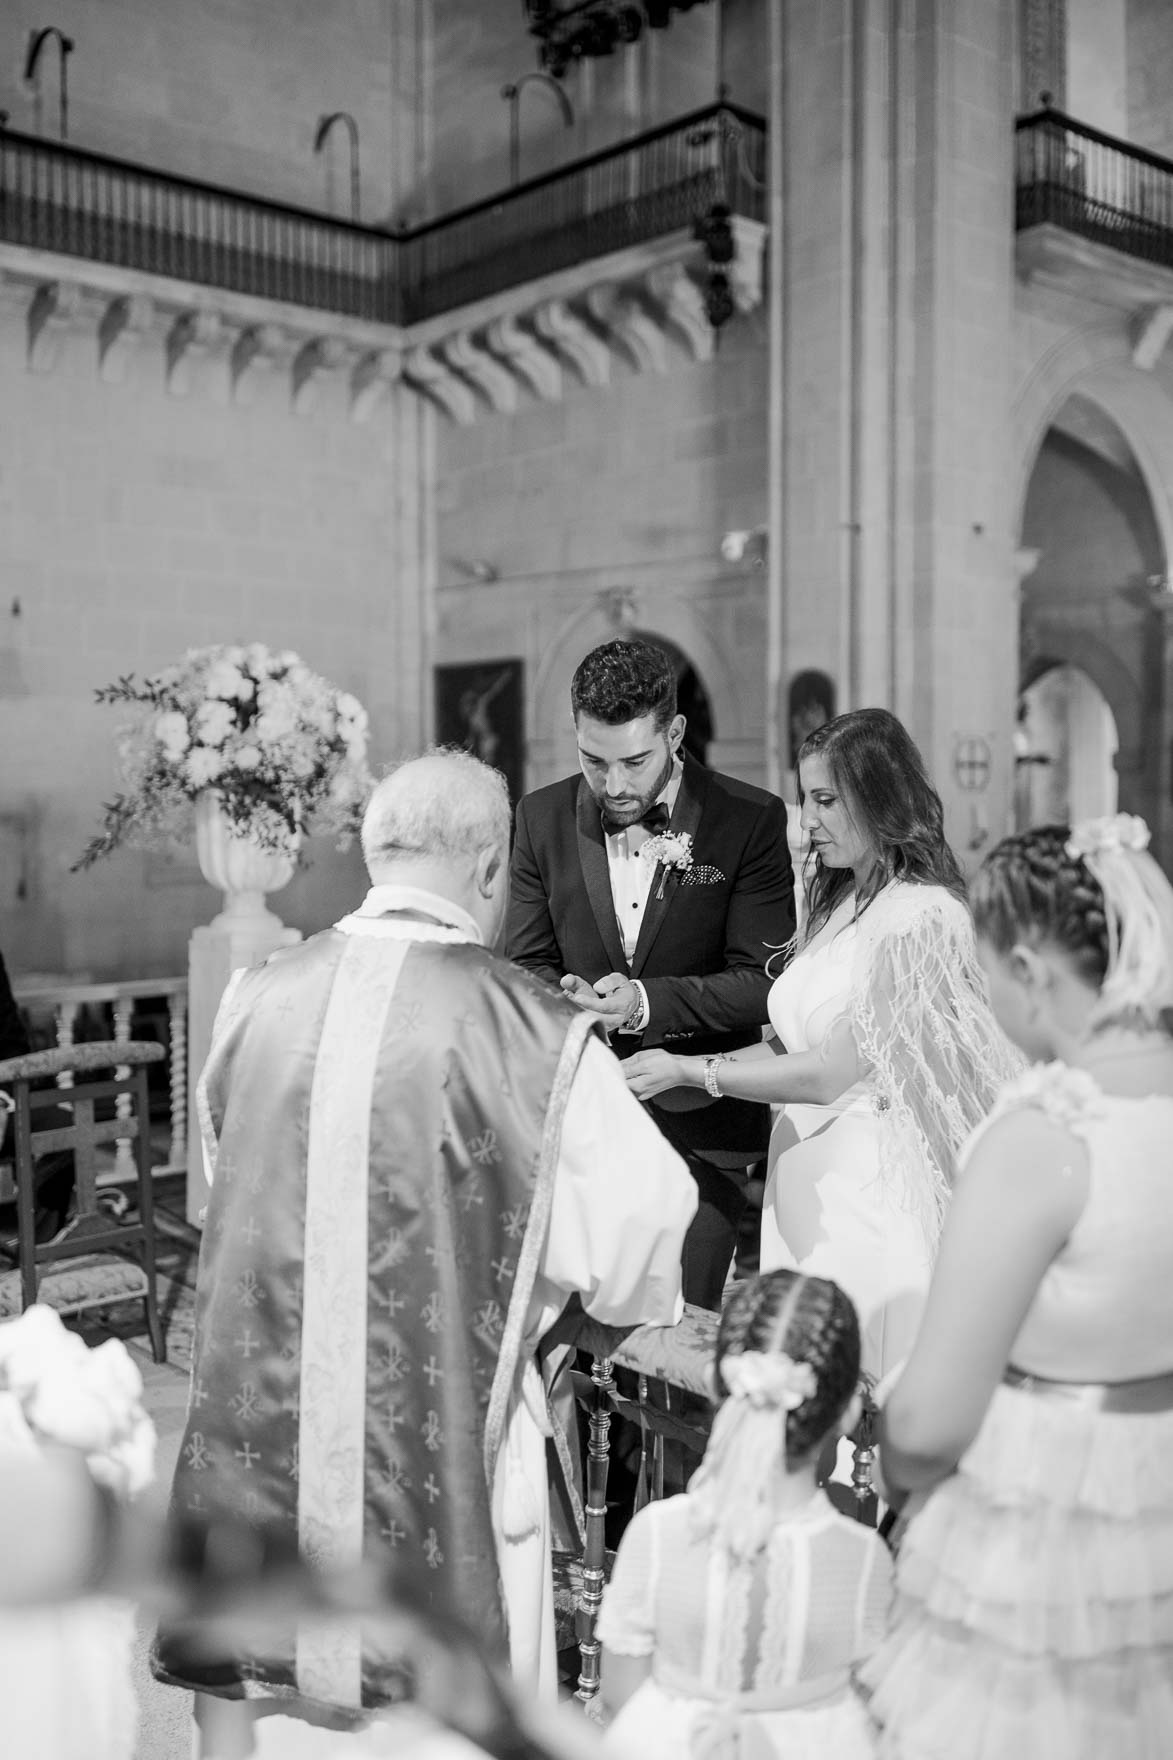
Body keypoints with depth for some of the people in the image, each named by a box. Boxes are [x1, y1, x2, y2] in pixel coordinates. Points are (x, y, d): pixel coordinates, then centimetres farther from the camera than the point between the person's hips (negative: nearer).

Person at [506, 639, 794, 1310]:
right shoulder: (545, 817, 2)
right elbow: (528, 964, 6)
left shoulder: (751, 820, -7)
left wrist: (646, 1002, -24)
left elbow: (762, 982, -10)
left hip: (699, 1126, -2)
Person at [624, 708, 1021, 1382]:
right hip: (807, 1187, 8)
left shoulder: (921, 916, -14)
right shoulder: (842, 903, 12)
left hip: (871, 1194, -8)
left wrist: (690, 1071, -10)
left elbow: (832, 1072, -16)